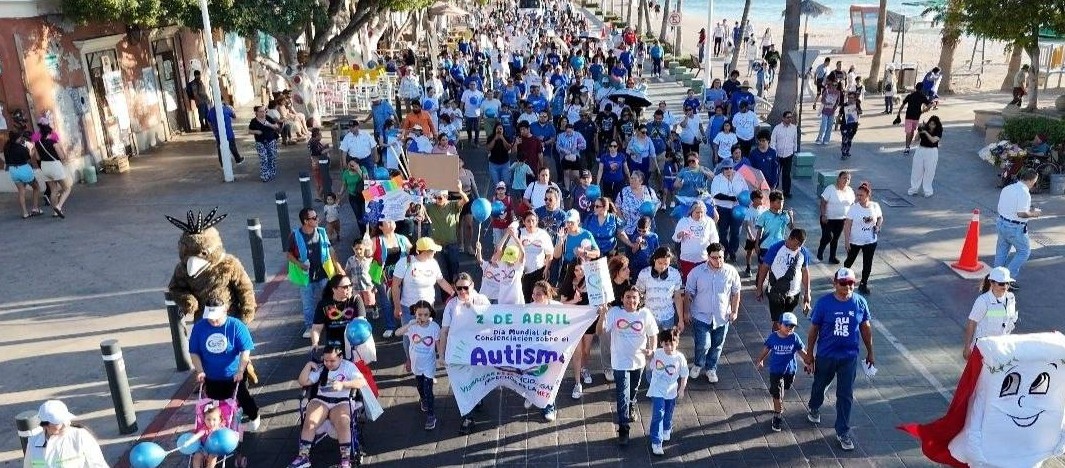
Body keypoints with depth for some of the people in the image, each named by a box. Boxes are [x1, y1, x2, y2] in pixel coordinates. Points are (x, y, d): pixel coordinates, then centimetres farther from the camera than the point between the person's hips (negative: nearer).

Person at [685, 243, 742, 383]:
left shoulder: (731, 272, -8)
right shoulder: (697, 272, -11)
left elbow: (736, 293, 4)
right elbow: (689, 292, -2)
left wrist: (734, 311, 1)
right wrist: (687, 311, 0)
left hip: (722, 317, 2)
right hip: (701, 316, -2)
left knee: (717, 346, 14)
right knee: (703, 345, -8)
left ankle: (711, 369, 37)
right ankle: (698, 364, 23)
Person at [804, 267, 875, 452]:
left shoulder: (860, 302, -10)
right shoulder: (824, 303, -16)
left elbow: (865, 328, 3)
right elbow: (814, 329, -7)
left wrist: (870, 352, 10)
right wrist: (809, 354, -3)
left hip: (849, 357, 1)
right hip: (826, 355, -1)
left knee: (845, 395, 6)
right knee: (820, 385, 22)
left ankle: (843, 432, 19)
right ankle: (814, 408, 52)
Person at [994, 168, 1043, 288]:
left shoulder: (1007, 188, 5)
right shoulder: (1024, 193, -20)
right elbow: (1022, 214, -25)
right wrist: (1034, 213, -6)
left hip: (1001, 223, 8)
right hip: (1015, 228, -8)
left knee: (1001, 251, 17)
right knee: (1024, 251, 10)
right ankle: (1009, 277, 6)